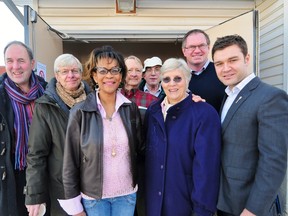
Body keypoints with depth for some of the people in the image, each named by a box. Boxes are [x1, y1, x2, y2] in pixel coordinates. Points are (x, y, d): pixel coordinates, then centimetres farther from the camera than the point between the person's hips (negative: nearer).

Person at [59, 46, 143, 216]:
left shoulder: (131, 108, -4)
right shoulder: (80, 112, -11)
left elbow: (139, 149, 5)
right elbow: (71, 161, -7)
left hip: (127, 193, 2)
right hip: (93, 196, -2)